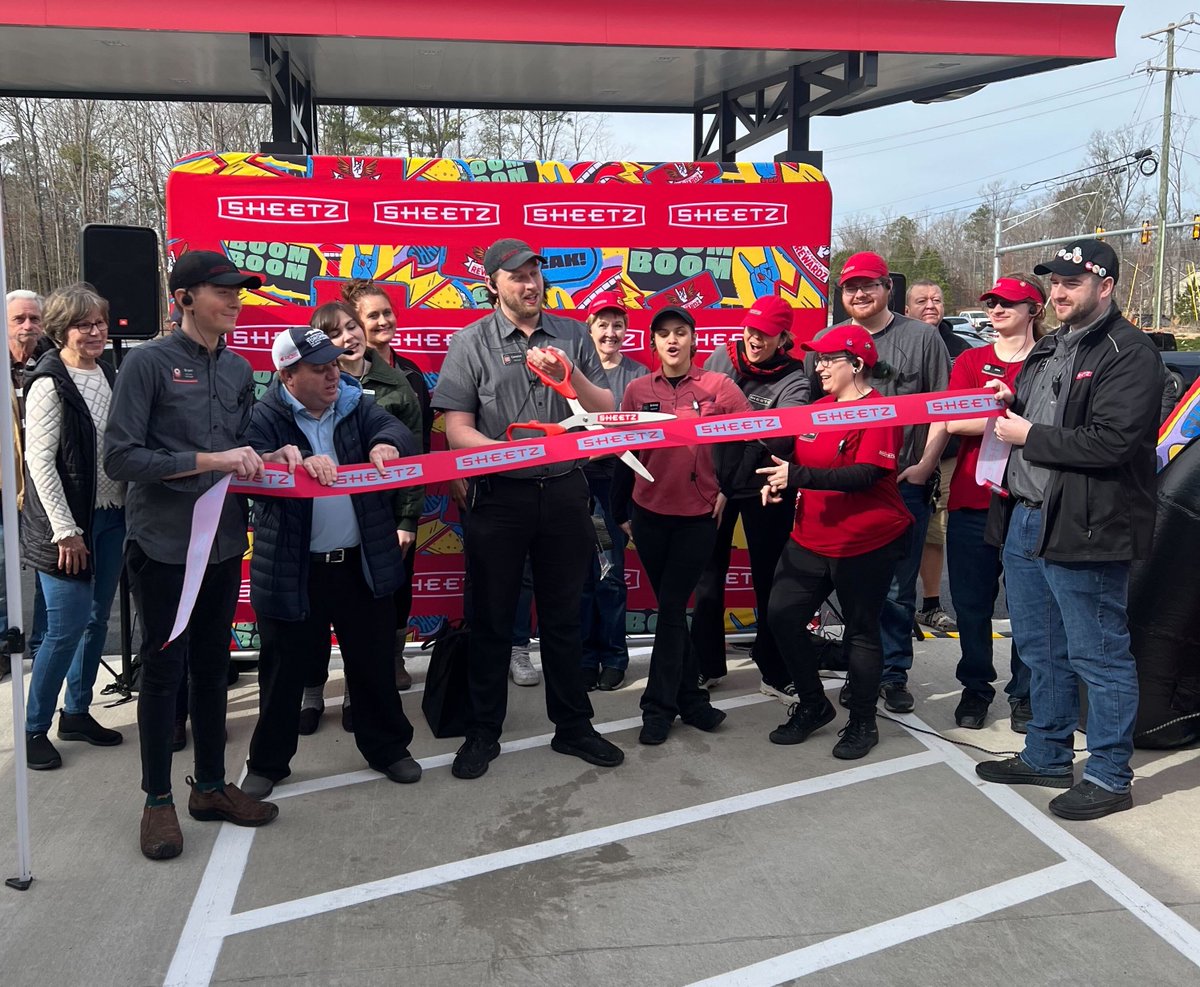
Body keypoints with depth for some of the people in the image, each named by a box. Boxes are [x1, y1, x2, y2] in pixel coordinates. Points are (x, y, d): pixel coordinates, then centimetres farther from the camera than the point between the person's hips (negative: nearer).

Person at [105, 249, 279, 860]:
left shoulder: (239, 370, 9)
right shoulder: (148, 362, -10)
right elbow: (119, 457, -17)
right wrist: (208, 461, -20)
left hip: (223, 541, 6)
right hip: (162, 542, -6)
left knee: (212, 666, 15)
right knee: (164, 669, 4)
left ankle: (211, 786, 29)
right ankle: (158, 799, 20)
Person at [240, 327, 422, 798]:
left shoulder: (355, 404, 4)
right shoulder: (265, 416, -6)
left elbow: (398, 431, -9)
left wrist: (384, 445, -32)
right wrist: (298, 461, -36)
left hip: (362, 560, 3)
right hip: (292, 568, -2)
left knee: (373, 661, 13)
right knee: (284, 669, 10)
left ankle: (387, 748, 31)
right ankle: (267, 763, 27)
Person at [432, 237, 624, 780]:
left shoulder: (572, 336, 7)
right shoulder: (470, 343, -1)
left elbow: (606, 413, 5)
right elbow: (457, 429, -7)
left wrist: (570, 376, -12)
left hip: (565, 492, 2)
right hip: (499, 496, -2)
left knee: (563, 616, 13)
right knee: (492, 619, 8)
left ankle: (573, 726, 26)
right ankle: (483, 732, 22)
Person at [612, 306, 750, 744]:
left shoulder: (718, 386, -4)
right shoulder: (638, 390, 2)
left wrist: (728, 489, -2)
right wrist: (620, 512, 9)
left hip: (699, 515, -2)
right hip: (649, 513, 2)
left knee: (672, 608, -2)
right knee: (671, 607, 9)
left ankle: (658, 706, 8)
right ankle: (690, 699, 21)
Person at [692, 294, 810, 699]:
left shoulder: (793, 380, -10)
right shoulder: (720, 359, 0)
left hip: (762, 488, -3)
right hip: (713, 480, 3)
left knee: (769, 580, 5)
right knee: (708, 577, 12)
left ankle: (775, 671, 20)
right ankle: (707, 664, 28)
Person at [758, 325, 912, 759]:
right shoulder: (818, 407, 9)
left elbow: (866, 475, -24)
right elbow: (798, 457, 16)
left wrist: (798, 476, -29)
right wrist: (777, 478, -7)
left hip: (866, 543, -7)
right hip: (811, 537, 7)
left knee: (861, 629, 6)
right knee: (783, 615, 3)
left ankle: (862, 723, 23)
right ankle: (812, 704, 22)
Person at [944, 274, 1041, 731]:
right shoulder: (970, 361, 10)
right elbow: (953, 421, -3)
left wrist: (983, 416, -19)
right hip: (971, 500, 3)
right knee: (972, 602, 9)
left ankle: (1024, 694, 19)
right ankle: (976, 689, 24)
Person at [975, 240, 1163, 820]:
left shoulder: (1129, 355, -12)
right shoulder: (1049, 348, 17)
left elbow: (1111, 442, -23)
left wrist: (1030, 436, -14)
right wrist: (1008, 404, 6)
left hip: (1084, 528, -9)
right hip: (1025, 518, 9)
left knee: (1098, 655, 2)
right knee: (1040, 649, 18)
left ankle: (1109, 777, 15)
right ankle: (1046, 757, 33)